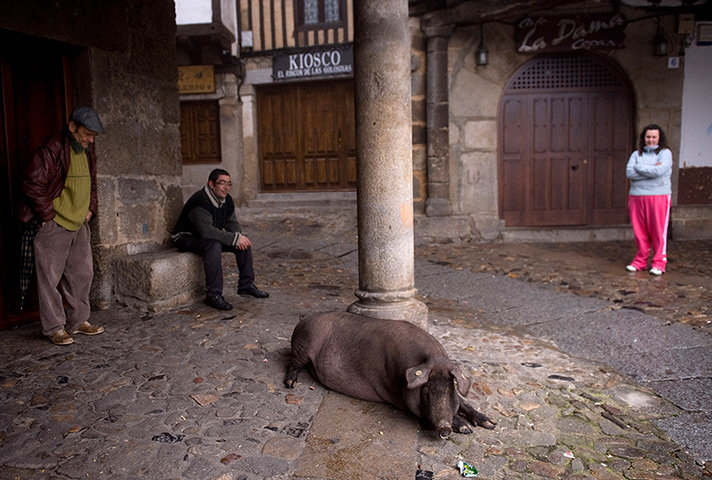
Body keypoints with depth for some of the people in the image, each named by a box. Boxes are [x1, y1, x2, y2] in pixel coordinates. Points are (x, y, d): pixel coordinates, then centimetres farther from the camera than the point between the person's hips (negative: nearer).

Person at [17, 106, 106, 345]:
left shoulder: (87, 152, 10)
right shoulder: (52, 149, -15)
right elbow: (32, 183, -19)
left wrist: (90, 209, 12)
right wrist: (48, 215, -15)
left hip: (80, 225, 8)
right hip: (54, 226, -8)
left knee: (82, 274, 13)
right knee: (50, 277, 1)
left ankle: (78, 321, 26)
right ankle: (54, 328, 11)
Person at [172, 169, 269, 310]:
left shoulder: (226, 199, -1)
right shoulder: (200, 201, -28)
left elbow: (232, 222, 5)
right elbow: (207, 231, -37)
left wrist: (239, 237, -18)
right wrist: (235, 238, -35)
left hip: (210, 236, 9)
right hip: (187, 238, -8)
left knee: (245, 242, -6)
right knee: (214, 245, -38)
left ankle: (246, 285, 3)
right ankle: (213, 295, -33)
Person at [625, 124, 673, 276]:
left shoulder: (665, 153, 3)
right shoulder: (636, 154, 12)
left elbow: (659, 171, -15)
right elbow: (629, 173, -3)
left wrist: (639, 167, -3)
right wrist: (651, 170, -9)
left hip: (658, 196, -3)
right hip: (636, 196, 3)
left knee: (658, 231, -2)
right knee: (639, 231, 5)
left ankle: (659, 263, 6)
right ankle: (641, 261, 16)